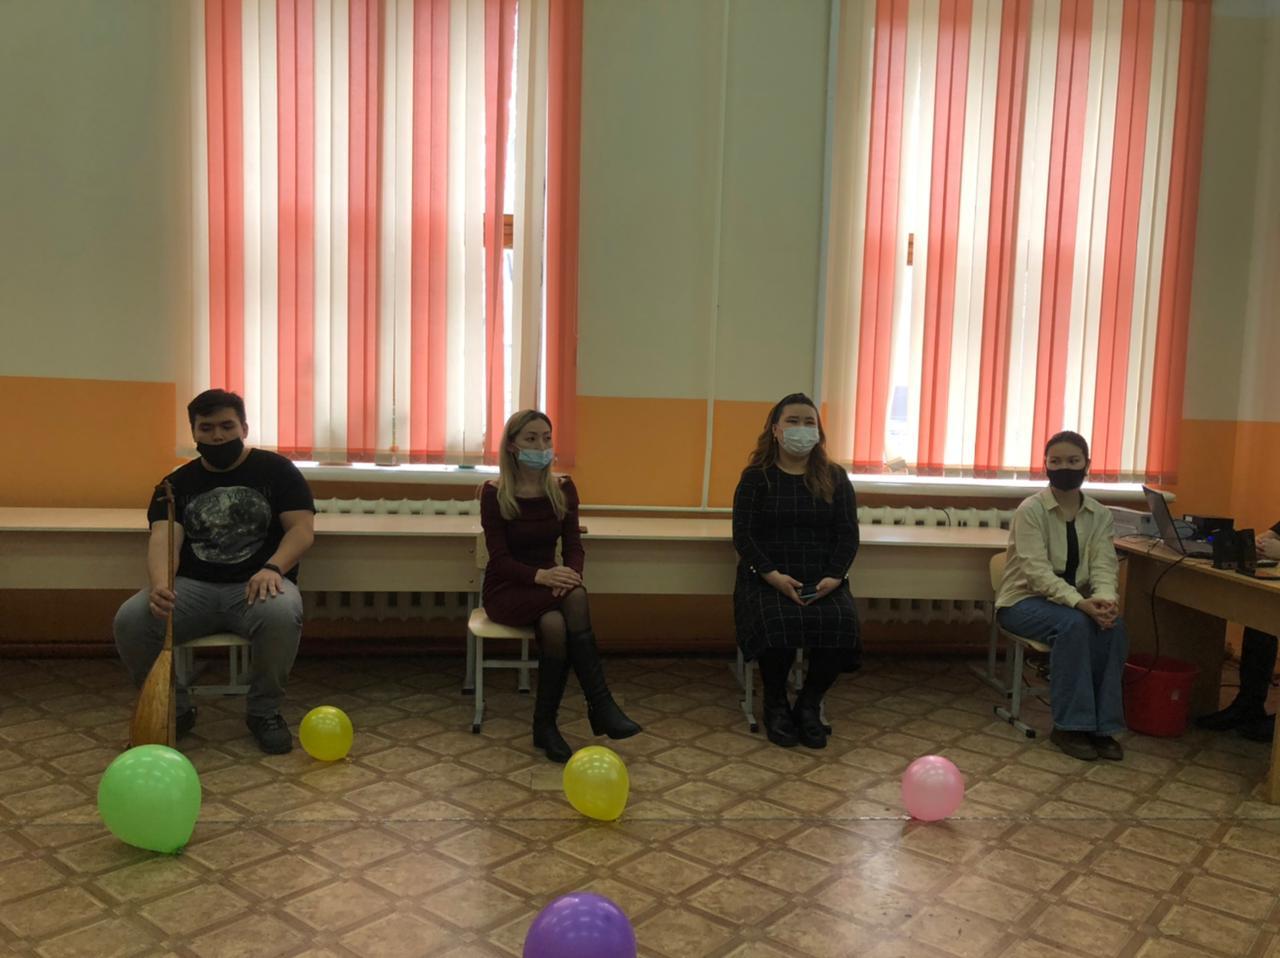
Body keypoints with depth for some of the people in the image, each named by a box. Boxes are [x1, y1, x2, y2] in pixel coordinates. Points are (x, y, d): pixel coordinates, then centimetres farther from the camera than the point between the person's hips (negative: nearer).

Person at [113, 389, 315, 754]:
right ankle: (174, 708, 1)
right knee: (130, 620, -25)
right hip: (193, 587, 3)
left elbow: (302, 529, -5)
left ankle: (264, 710, -11)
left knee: (282, 614, -37)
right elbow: (163, 538, -7)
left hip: (255, 586, -2)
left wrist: (272, 568, -26)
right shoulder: (178, 483, 9)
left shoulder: (276, 470, 5)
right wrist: (160, 584, -31)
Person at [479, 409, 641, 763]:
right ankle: (601, 706, -29)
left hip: (547, 586, 3)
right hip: (507, 589, -3)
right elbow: (500, 559, -15)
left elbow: (574, 546, -2)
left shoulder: (563, 489, 1)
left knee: (555, 624, -35)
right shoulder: (494, 493, -10)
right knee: (574, 597, -33)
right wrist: (539, 575, -33)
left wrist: (570, 573, -26)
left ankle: (545, 724, -22)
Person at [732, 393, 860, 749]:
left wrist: (834, 577, -13)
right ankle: (776, 704, -6)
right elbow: (743, 535, -3)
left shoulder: (835, 479, 11)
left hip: (822, 581, 2)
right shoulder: (756, 477, 4)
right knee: (777, 623, -33)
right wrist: (773, 576, -18)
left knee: (841, 623, -28)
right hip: (767, 578, -2)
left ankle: (809, 704, -4)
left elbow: (848, 535, 6)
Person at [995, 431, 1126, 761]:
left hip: (1073, 600, 5)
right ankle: (1069, 726, -23)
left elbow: (1103, 566, -8)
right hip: (1024, 600, -4)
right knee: (1073, 624, -34)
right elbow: (1037, 571, -23)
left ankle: (1102, 725, -17)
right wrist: (1080, 603, -37)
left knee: (1113, 625, -26)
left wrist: (1103, 598, -32)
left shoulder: (1100, 515, 2)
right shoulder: (1030, 509, -14)